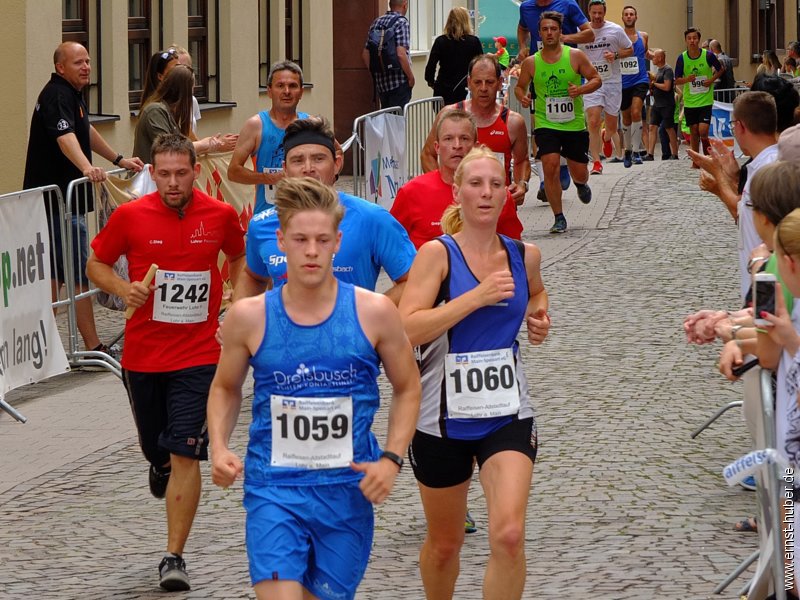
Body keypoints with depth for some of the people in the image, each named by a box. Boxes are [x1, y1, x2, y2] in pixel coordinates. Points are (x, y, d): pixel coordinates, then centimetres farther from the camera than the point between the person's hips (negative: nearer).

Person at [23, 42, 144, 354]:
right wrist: (86, 167, -49)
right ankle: (93, 347, -6)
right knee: (80, 273, -8)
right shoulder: (57, 96, -17)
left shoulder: (71, 94, 17)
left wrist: (118, 160, 34)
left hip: (61, 199, 11)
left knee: (56, 272, 14)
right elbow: (65, 136, -34)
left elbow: (87, 131, 32)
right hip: (58, 200, -11)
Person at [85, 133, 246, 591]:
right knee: (155, 447, 18)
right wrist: (125, 289, -14)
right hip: (142, 355, 2)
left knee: (185, 455, -11)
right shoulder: (130, 216, -7)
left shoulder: (221, 216, -5)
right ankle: (162, 465, 57)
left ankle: (175, 557, -5)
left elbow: (239, 259, 15)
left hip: (198, 356, -2)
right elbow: (97, 264, 6)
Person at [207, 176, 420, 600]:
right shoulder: (250, 317, -4)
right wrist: (219, 447, -4)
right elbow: (225, 389, 13)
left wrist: (391, 458, -5)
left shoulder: (374, 313, -5)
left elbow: (407, 390, 8)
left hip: (347, 490, 1)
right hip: (273, 488, -1)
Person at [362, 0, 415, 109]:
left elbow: (365, 54, 12)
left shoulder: (376, 22, 11)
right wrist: (411, 77, -9)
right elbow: (401, 54, -20)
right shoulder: (402, 22, -10)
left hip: (380, 82, 7)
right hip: (399, 83, -7)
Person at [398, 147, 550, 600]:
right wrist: (477, 296, -25)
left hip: (508, 415, 2)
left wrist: (539, 316, 6)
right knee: (445, 543, 15)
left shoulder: (525, 255, 3)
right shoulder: (437, 254, -10)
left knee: (509, 535, -19)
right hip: (442, 421, -2)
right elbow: (407, 329, -23)